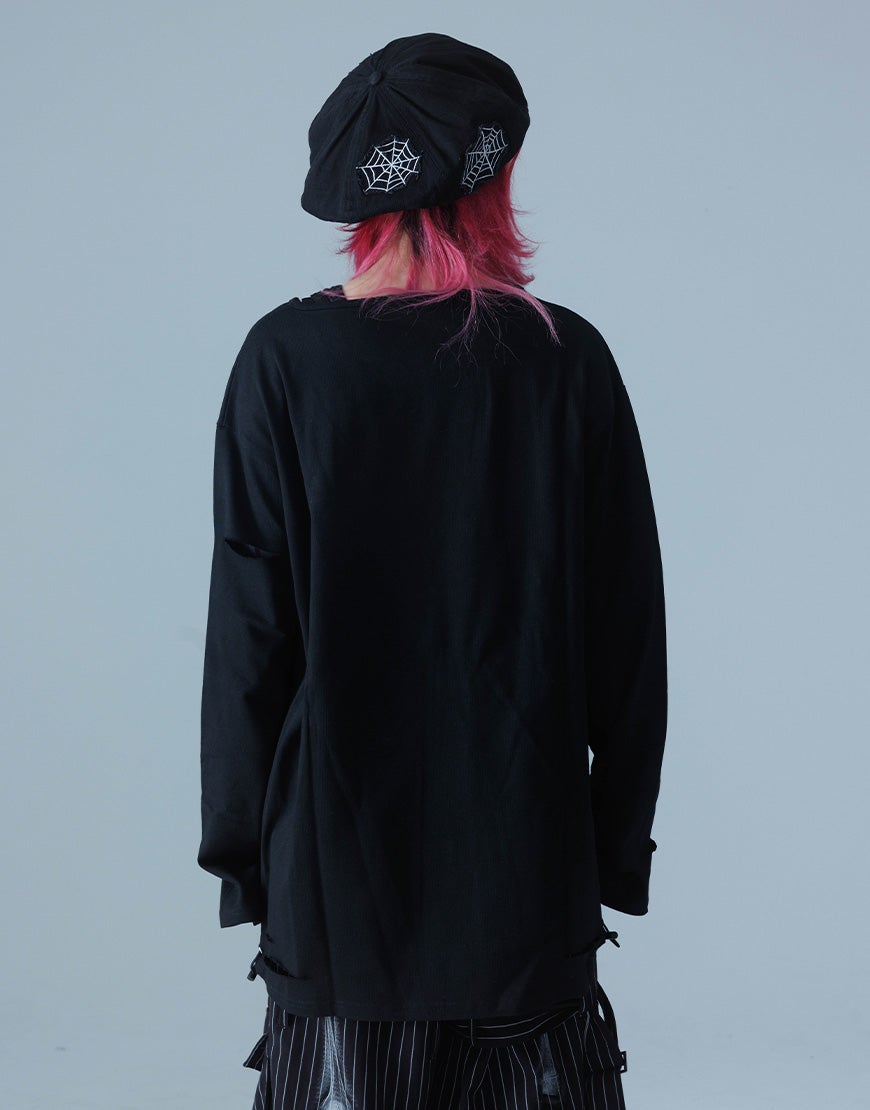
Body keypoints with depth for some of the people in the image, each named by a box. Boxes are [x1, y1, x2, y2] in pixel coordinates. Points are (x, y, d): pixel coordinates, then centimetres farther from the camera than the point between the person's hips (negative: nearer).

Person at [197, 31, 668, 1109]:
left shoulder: (287, 358, -8)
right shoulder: (568, 361, -5)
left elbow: (249, 630, -6)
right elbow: (630, 629, -1)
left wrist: (241, 843, 4)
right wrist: (618, 842, 8)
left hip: (337, 853, -1)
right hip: (531, 857, 1)